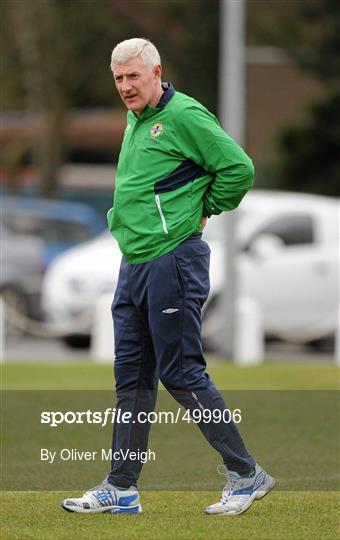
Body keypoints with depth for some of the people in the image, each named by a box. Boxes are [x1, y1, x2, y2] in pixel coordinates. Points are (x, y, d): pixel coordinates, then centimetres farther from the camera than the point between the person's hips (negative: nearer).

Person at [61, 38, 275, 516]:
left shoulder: (183, 116, -11)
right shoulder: (135, 124, 16)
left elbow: (239, 169, -15)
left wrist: (203, 210, -4)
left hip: (172, 259, -9)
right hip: (134, 264, 9)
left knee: (181, 373, -7)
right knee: (132, 378, 9)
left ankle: (247, 474, 0)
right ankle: (121, 489, 13)